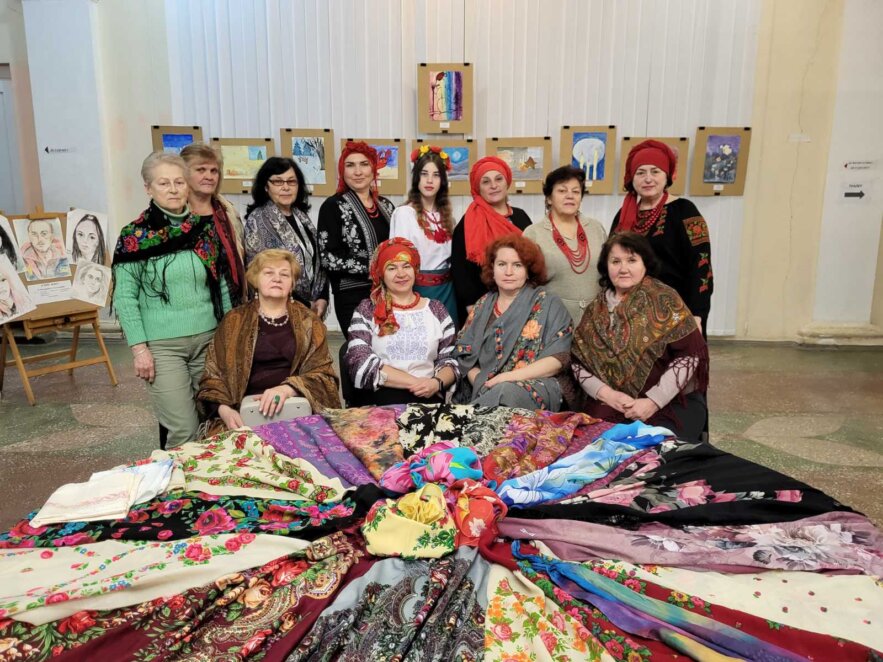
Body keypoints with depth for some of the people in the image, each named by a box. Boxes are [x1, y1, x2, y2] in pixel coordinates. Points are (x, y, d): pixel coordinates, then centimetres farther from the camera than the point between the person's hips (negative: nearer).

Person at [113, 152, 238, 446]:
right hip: (163, 345, -4)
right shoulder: (134, 236, -4)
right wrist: (139, 348, -11)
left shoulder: (205, 227, 7)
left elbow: (222, 284, 12)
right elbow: (125, 297, -6)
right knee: (185, 430, -6)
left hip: (209, 339, 4)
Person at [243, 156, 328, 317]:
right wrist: (304, 304, -14)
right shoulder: (258, 220, -9)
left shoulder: (301, 216, 9)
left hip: (312, 307, 5)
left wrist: (322, 297, -4)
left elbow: (317, 261, 11)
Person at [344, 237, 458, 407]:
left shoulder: (436, 309, 13)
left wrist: (437, 383, -13)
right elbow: (360, 362, -6)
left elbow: (450, 360, 10)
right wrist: (416, 382, -12)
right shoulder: (366, 310, 6)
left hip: (427, 398, 1)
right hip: (377, 398, -1)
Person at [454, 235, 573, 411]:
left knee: (504, 393, -35)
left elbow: (557, 359, -5)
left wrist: (507, 378, -15)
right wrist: (481, 383, -10)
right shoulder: (482, 306, 16)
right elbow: (466, 357, 12)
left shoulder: (548, 304, 4)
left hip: (534, 388, -2)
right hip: (483, 390, 2)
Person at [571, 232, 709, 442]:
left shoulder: (663, 300, -3)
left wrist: (653, 401, -16)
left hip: (672, 403, -2)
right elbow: (579, 362, 4)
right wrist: (606, 393, -13)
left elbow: (689, 355, -9)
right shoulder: (597, 309, 7)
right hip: (611, 406, 3)